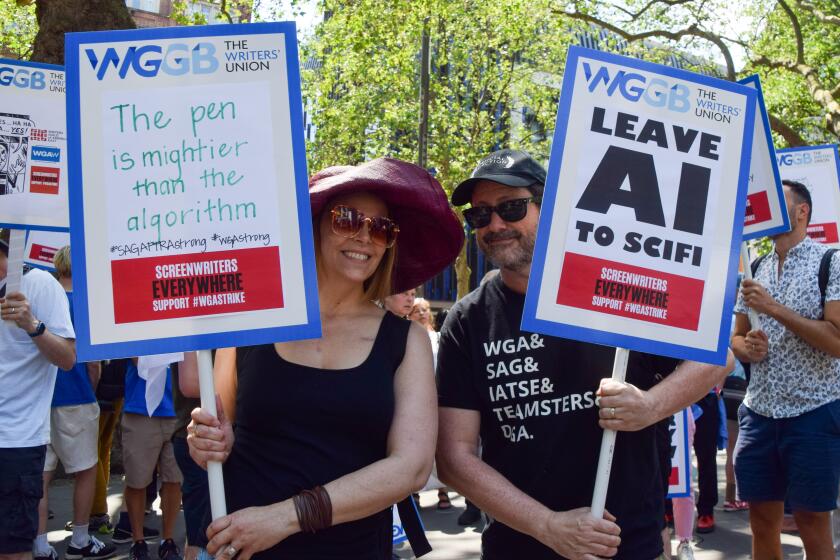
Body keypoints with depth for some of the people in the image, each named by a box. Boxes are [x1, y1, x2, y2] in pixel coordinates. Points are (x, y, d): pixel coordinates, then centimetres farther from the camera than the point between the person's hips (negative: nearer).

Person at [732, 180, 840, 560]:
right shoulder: (756, 270, 11)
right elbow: (737, 338, 16)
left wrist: (776, 309, -19)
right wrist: (747, 348, -7)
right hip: (759, 411, 5)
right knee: (762, 520, 9)